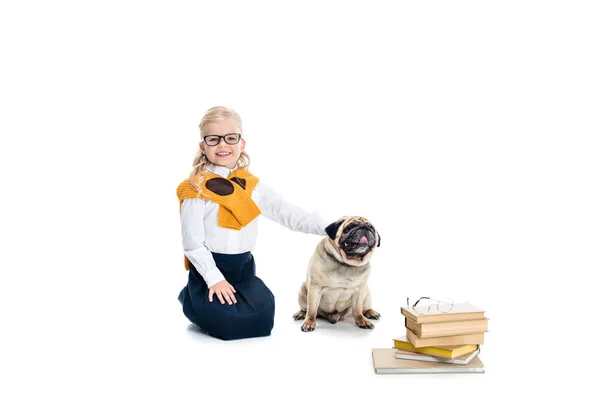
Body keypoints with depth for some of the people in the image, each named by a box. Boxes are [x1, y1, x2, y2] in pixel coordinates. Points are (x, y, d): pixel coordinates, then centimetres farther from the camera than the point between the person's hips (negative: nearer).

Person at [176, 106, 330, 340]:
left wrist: (326, 228, -19)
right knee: (228, 324, -21)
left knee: (263, 318, -10)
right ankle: (193, 300, 12)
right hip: (209, 268, -5)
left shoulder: (252, 186, 3)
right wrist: (215, 278, -16)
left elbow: (288, 213, -6)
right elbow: (192, 242, -11)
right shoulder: (196, 189, -12)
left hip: (244, 267, 5)